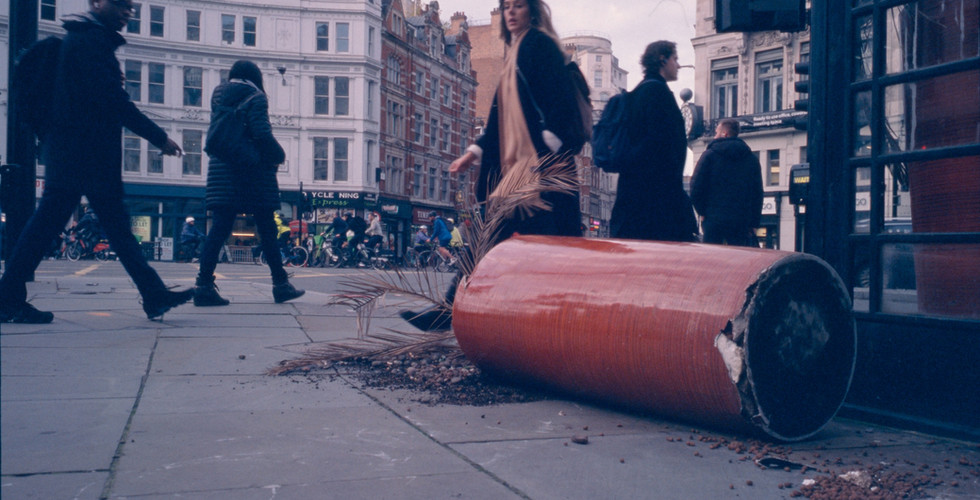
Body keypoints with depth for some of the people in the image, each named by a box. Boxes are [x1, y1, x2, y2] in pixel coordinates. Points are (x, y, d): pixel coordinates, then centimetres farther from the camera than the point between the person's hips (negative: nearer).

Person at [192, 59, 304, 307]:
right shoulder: (255, 97, -5)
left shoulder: (218, 95, 14)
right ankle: (280, 284, 10)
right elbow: (262, 133, -14)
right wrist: (279, 155, -2)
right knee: (267, 229, 4)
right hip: (253, 171, -5)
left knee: (219, 227, 1)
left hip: (221, 168, 5)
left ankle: (204, 284, -9)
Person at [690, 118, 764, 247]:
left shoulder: (710, 155, -1)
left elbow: (696, 187, -6)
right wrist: (754, 224, 11)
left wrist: (702, 212, 6)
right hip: (742, 221, 3)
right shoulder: (751, 159, 12)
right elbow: (758, 193, 10)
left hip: (713, 219, -3)